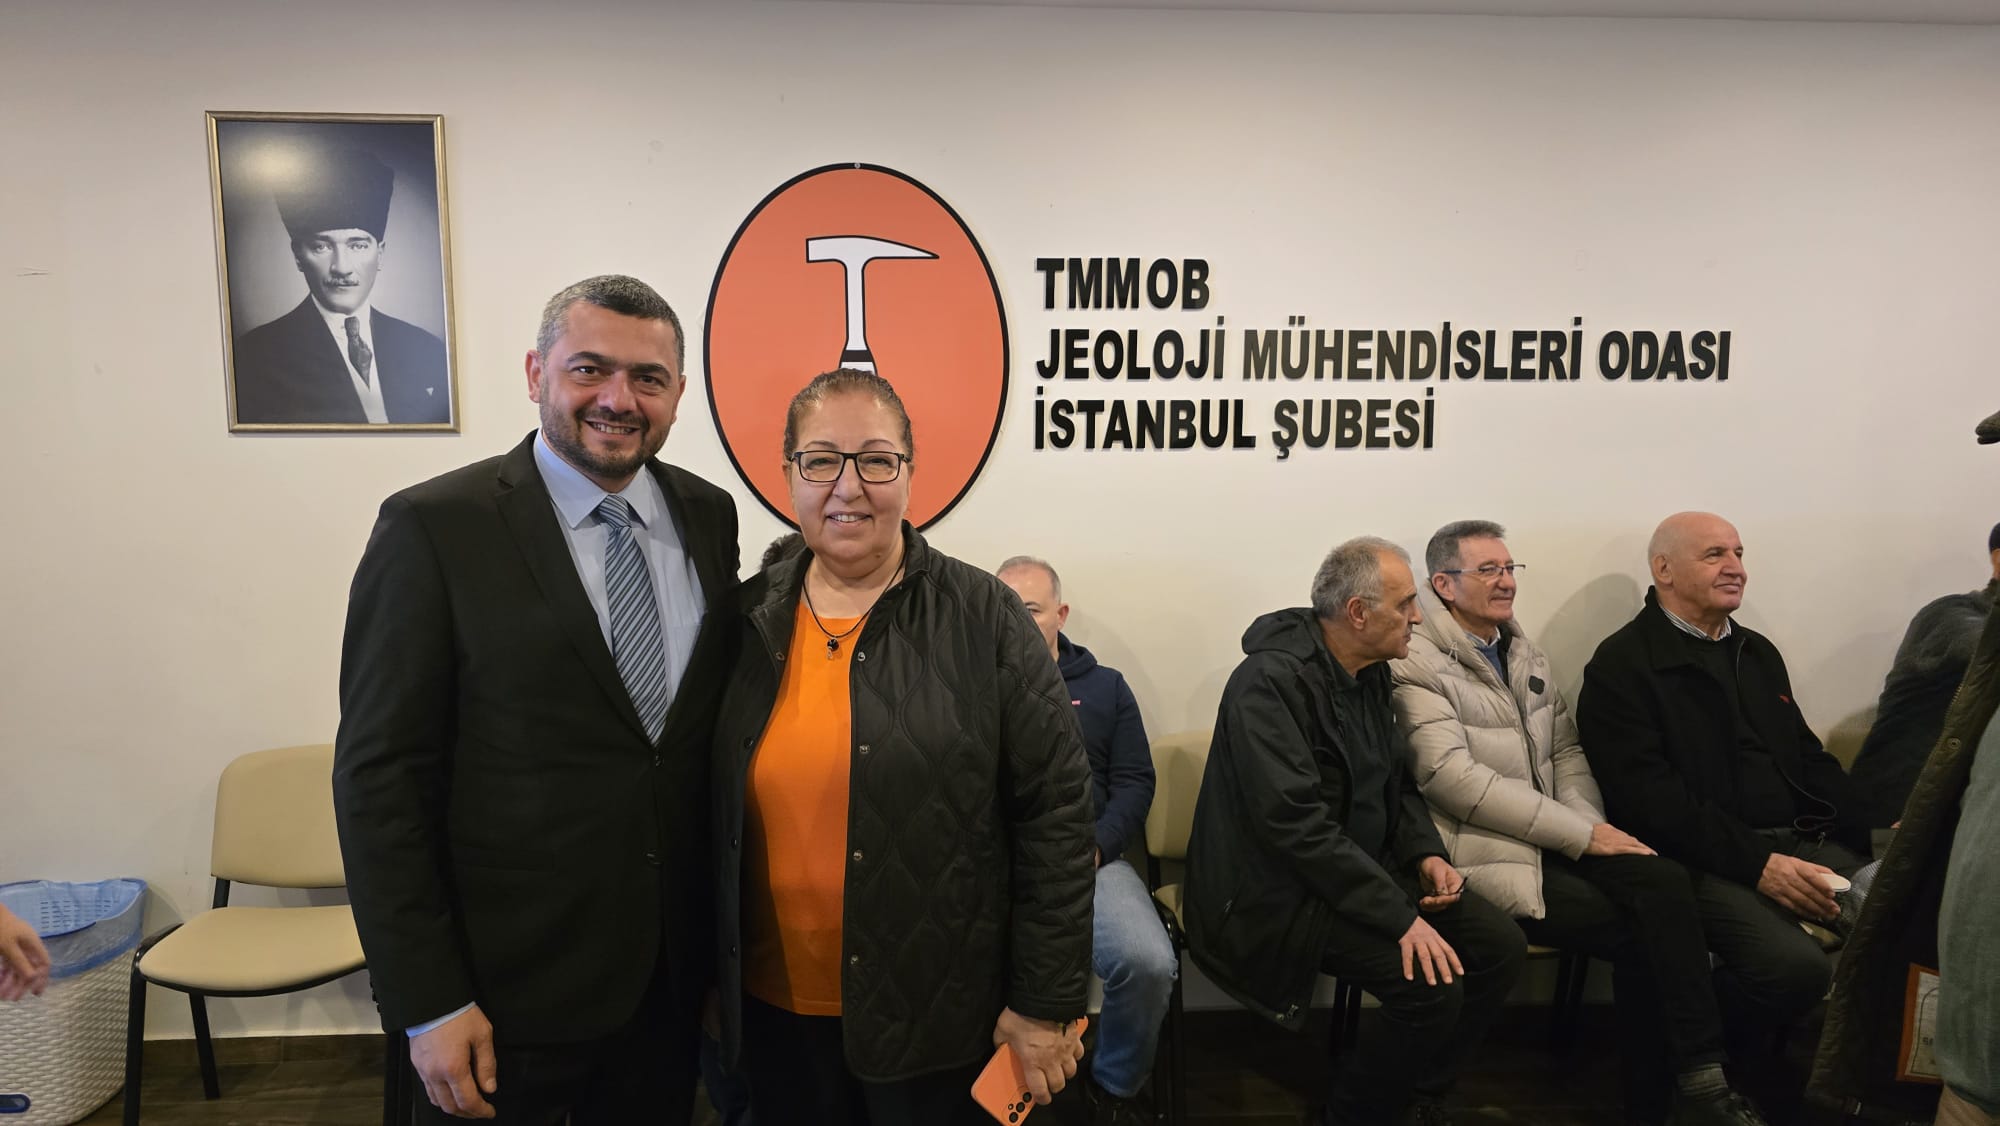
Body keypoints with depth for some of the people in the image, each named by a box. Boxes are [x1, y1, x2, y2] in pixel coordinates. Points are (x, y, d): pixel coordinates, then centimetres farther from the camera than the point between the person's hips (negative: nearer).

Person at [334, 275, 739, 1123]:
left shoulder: (708, 515, 1)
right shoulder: (435, 528, -12)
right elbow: (379, 777, -11)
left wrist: (723, 935, 8)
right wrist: (427, 1004, -12)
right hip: (507, 991, -4)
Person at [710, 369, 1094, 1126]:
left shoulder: (983, 618, -10)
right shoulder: (748, 620, 1)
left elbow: (1055, 813, -9)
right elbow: (716, 815, 9)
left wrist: (1045, 1001, -8)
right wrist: (714, 980, 12)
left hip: (937, 1016, -3)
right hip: (774, 1011, 4)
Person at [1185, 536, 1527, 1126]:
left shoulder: (1371, 672, 6)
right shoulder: (1271, 681, -22)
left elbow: (1395, 782, 17)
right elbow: (1296, 823, -29)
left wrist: (1426, 854, -2)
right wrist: (1400, 916, -28)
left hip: (1368, 867, 9)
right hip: (1283, 892, -9)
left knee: (1501, 945, -2)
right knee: (1433, 984, -23)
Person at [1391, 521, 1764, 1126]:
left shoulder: (1525, 655, 18)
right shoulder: (1416, 663, -10)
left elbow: (1565, 749, 17)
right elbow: (1454, 777, -19)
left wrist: (1591, 825, -4)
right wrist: (1580, 835, -16)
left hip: (1557, 842, 7)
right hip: (1486, 854, -7)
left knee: (1665, 881, -18)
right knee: (1636, 934, -18)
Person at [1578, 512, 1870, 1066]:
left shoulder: (1757, 652, 21)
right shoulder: (1622, 664, -5)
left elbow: (1809, 757, 21)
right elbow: (1649, 796, -14)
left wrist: (1875, 836, 5)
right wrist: (1756, 864, -20)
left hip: (1800, 843, 8)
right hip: (1705, 859, -8)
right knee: (1797, 966, -28)